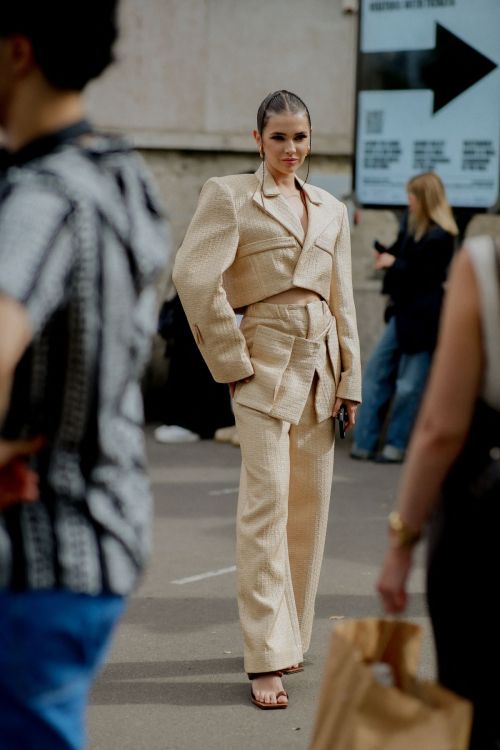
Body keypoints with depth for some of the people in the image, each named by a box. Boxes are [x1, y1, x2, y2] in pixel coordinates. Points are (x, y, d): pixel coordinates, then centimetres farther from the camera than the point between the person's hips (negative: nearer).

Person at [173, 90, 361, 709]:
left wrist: (350, 378, 12)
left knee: (311, 506, 8)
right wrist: (231, 359, -13)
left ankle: (289, 634, 22)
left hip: (320, 361, 6)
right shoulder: (229, 195, -1)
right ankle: (266, 658, -11)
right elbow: (193, 275, -13)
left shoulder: (332, 210, 16)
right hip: (267, 359, -6)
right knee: (266, 500, -12)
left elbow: (342, 301, 17)